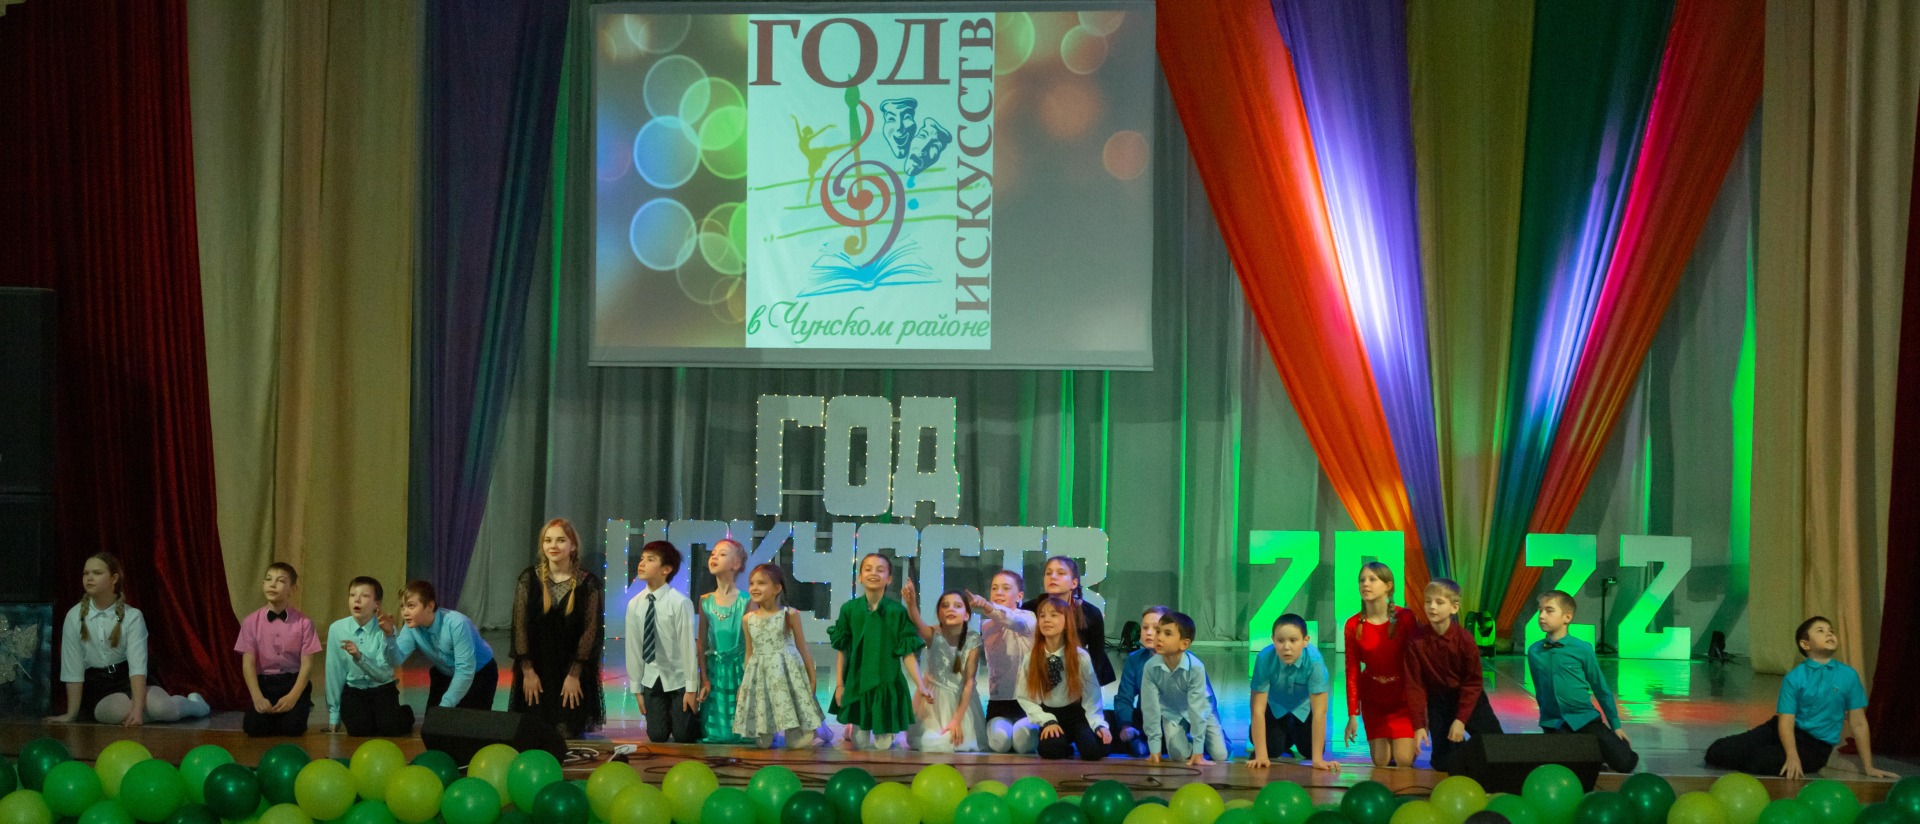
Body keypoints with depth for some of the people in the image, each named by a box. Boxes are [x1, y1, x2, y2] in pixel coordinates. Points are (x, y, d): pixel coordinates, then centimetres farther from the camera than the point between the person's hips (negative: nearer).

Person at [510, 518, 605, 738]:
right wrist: (528, 671, -7)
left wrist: (575, 674, -10)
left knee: (569, 736, -4)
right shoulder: (529, 579, 0)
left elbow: (591, 631, -5)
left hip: (573, 674, -1)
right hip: (535, 673, 1)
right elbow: (519, 626, -1)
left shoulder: (589, 583, -4)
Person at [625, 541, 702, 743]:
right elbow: (633, 647, 1)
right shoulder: (634, 605, -5)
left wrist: (692, 688, -13)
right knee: (657, 736, 3)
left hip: (678, 679, -4)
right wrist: (636, 688, 4)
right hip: (652, 679, 4)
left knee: (683, 736, 0)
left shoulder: (680, 603, -20)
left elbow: (688, 645, -16)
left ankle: (695, 717, 31)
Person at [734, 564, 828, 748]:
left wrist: (812, 678, 2)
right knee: (763, 743, 1)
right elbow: (749, 653, 14)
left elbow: (803, 648, 2)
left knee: (795, 742, -6)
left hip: (786, 672, -3)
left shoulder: (789, 615, -4)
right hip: (759, 674, 3)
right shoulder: (748, 619, 5)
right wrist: (743, 683, 15)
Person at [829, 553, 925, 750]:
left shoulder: (898, 611, -8)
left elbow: (908, 653, -6)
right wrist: (839, 685, 1)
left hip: (887, 685, -1)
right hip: (856, 684, 1)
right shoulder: (849, 609, -4)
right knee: (860, 745, 6)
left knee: (883, 745, 5)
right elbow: (841, 650, 2)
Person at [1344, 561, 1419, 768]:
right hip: (1372, 699, 2)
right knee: (1381, 763, -1)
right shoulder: (1354, 625, -9)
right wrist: (1352, 715, -7)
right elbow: (1352, 670, -6)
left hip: (1402, 698, -2)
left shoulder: (1405, 618, -14)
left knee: (1404, 761, -8)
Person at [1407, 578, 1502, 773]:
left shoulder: (1465, 639, -19)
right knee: (1444, 763, -6)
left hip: (1468, 698, 0)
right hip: (1437, 702, 0)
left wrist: (1461, 719, -17)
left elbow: (1473, 683, -11)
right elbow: (1414, 684, -13)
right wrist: (1420, 725, -15)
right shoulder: (1416, 639, -19)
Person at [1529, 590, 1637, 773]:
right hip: (1553, 724, 2)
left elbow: (1601, 689, 2)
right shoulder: (1534, 652, -1)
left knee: (1624, 763, -12)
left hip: (1584, 719, -2)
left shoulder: (1582, 649, -7)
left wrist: (1616, 725, 7)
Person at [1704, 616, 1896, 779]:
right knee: (1717, 752, -12)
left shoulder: (1848, 676, -2)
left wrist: (1868, 767, 4)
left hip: (1816, 746, -2)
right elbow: (1786, 722, -11)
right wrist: (1792, 756, -28)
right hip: (1787, 731, 2)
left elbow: (1858, 723, 4)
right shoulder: (1794, 678, -4)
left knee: (1764, 762, -32)